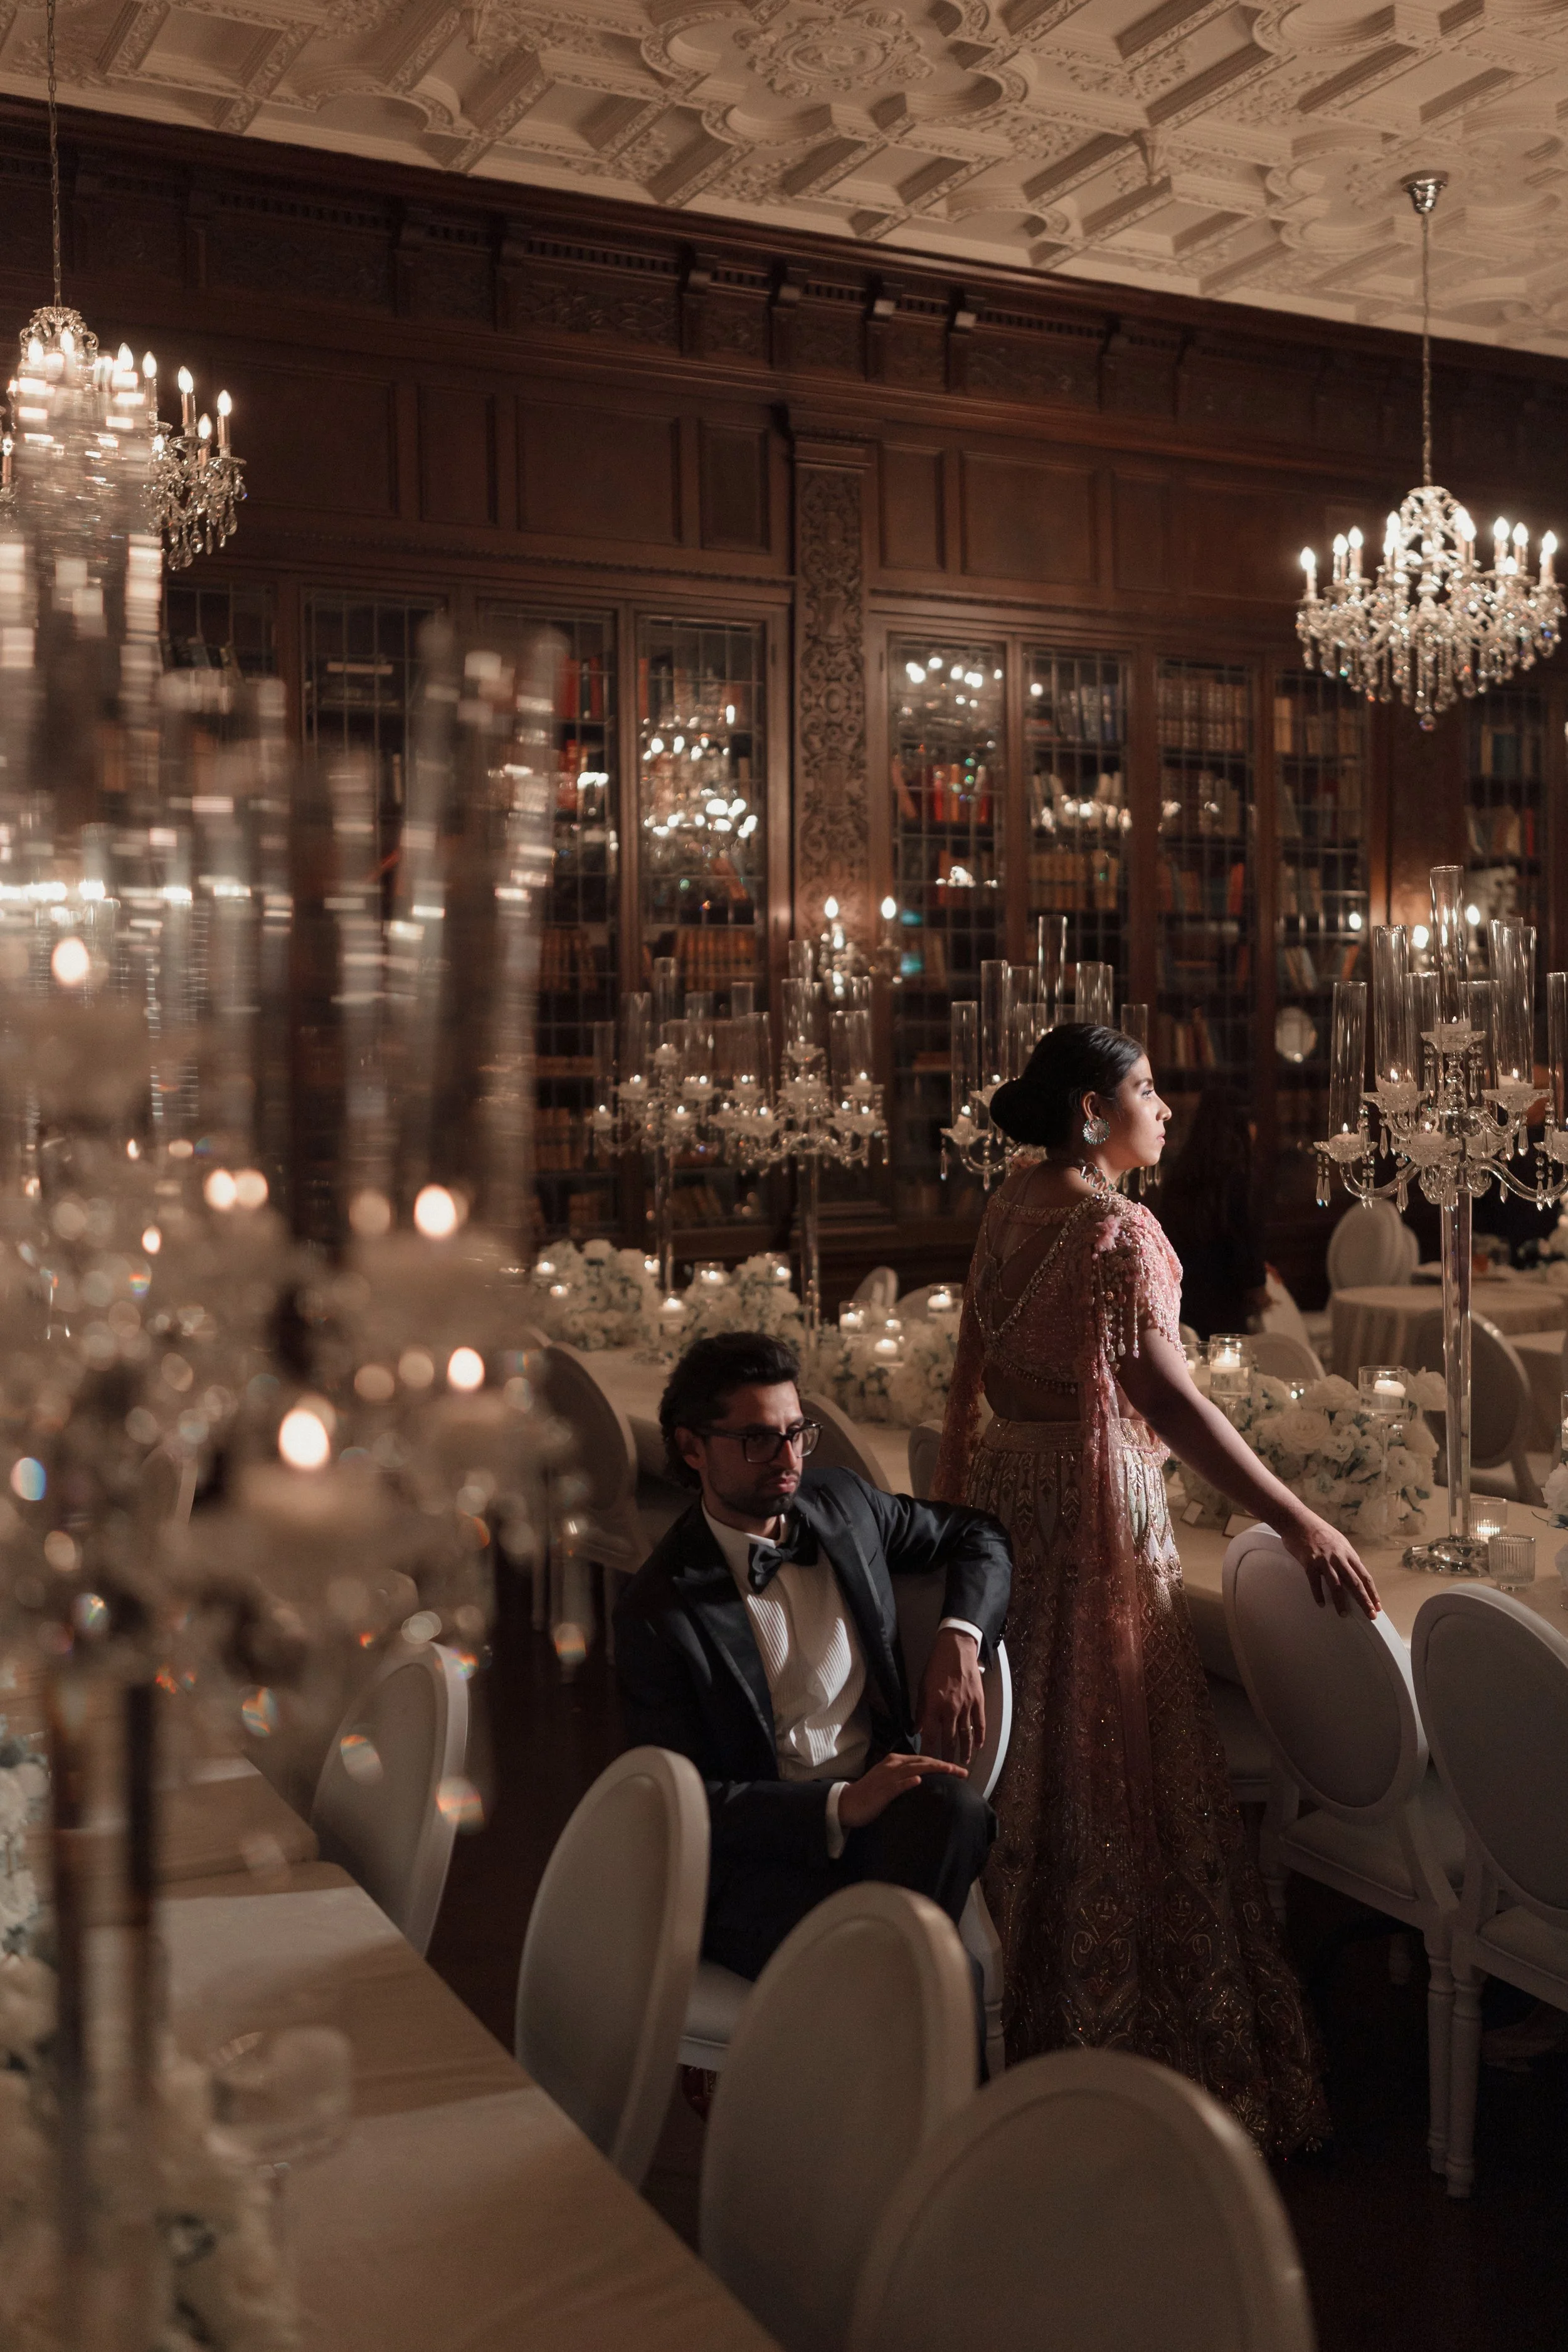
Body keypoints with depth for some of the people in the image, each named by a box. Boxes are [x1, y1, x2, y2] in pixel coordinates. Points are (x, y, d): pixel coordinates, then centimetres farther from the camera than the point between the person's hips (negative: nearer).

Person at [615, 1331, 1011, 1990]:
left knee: (953, 1809, -33)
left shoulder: (844, 1505, 8)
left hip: (878, 1804, 6)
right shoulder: (659, 1607, -8)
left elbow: (978, 1536, 24)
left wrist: (959, 1639, 2)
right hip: (755, 1851, -5)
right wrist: (840, 1806, -24)